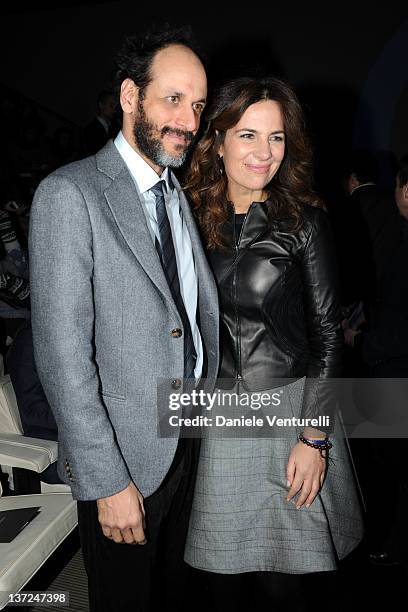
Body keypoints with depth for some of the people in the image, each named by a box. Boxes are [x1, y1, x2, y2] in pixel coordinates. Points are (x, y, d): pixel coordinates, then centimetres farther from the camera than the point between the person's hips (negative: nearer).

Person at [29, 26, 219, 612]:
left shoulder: (180, 195, 8)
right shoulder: (69, 194, -17)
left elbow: (199, 313, 9)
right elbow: (62, 354, -20)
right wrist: (107, 481, -19)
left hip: (188, 439, 6)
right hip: (124, 454, -6)